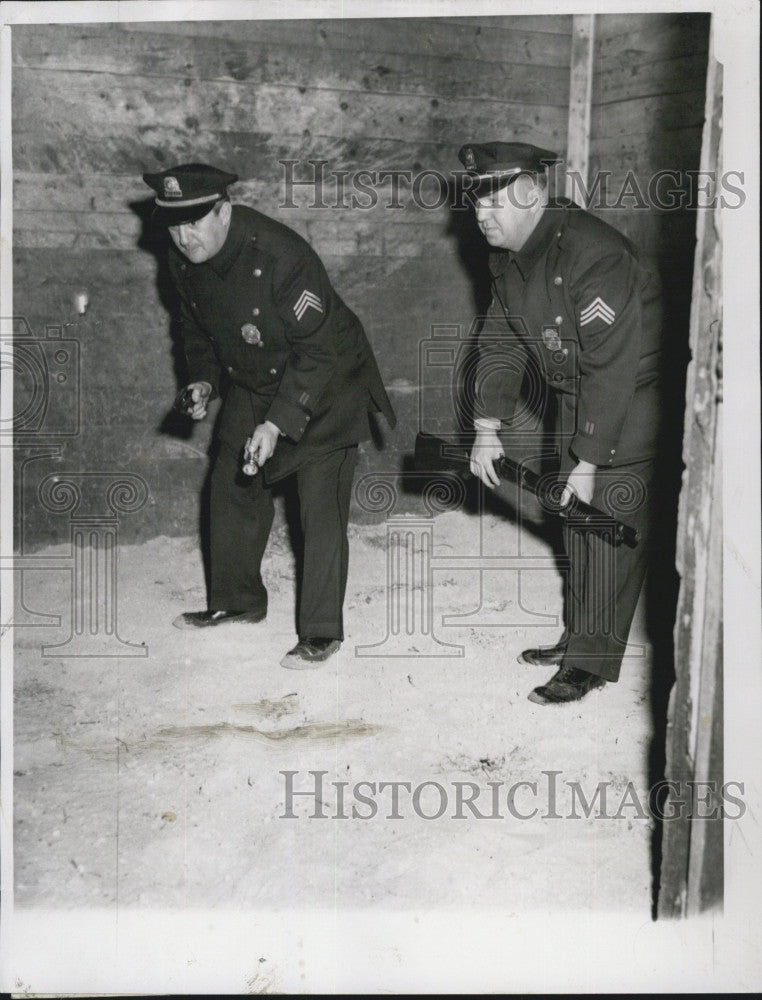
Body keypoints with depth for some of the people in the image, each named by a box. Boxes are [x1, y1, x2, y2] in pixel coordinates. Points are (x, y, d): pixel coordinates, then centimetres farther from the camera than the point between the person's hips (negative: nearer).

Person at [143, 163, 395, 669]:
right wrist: (205, 380, -5)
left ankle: (322, 631, 1)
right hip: (251, 384, 7)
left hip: (325, 383, -7)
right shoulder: (183, 259, -9)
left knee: (321, 507, -10)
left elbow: (316, 352, -28)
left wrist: (278, 423, -33)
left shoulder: (282, 256, -32)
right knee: (231, 489, 11)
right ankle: (237, 600, 30)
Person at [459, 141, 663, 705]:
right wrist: (487, 430, -1)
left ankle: (593, 662, 5)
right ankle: (579, 636, 29)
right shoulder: (507, 256, 0)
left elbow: (611, 368, -30)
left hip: (632, 399, -9)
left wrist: (589, 463, -27)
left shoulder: (593, 255, -29)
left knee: (611, 528, -6)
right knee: (576, 519, 15)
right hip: (575, 397, 9)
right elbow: (501, 343, 6)